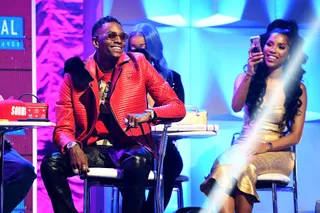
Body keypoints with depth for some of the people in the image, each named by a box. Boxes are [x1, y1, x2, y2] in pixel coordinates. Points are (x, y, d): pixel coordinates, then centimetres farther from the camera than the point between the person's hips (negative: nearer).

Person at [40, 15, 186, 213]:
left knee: (137, 163, -37)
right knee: (51, 164, -26)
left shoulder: (139, 64, 2)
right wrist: (72, 147, -22)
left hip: (130, 146, -1)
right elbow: (63, 127, 3)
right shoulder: (76, 73, 3)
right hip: (92, 148, 2)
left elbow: (177, 107, 0)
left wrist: (148, 114, -22)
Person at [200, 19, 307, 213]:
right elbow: (236, 107, -11)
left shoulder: (297, 88, 5)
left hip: (277, 152, -1)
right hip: (244, 146, 1)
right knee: (224, 163, -36)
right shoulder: (245, 78, 10)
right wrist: (249, 74, -21)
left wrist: (266, 147, -14)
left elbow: (295, 136, 1)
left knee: (242, 167, -36)